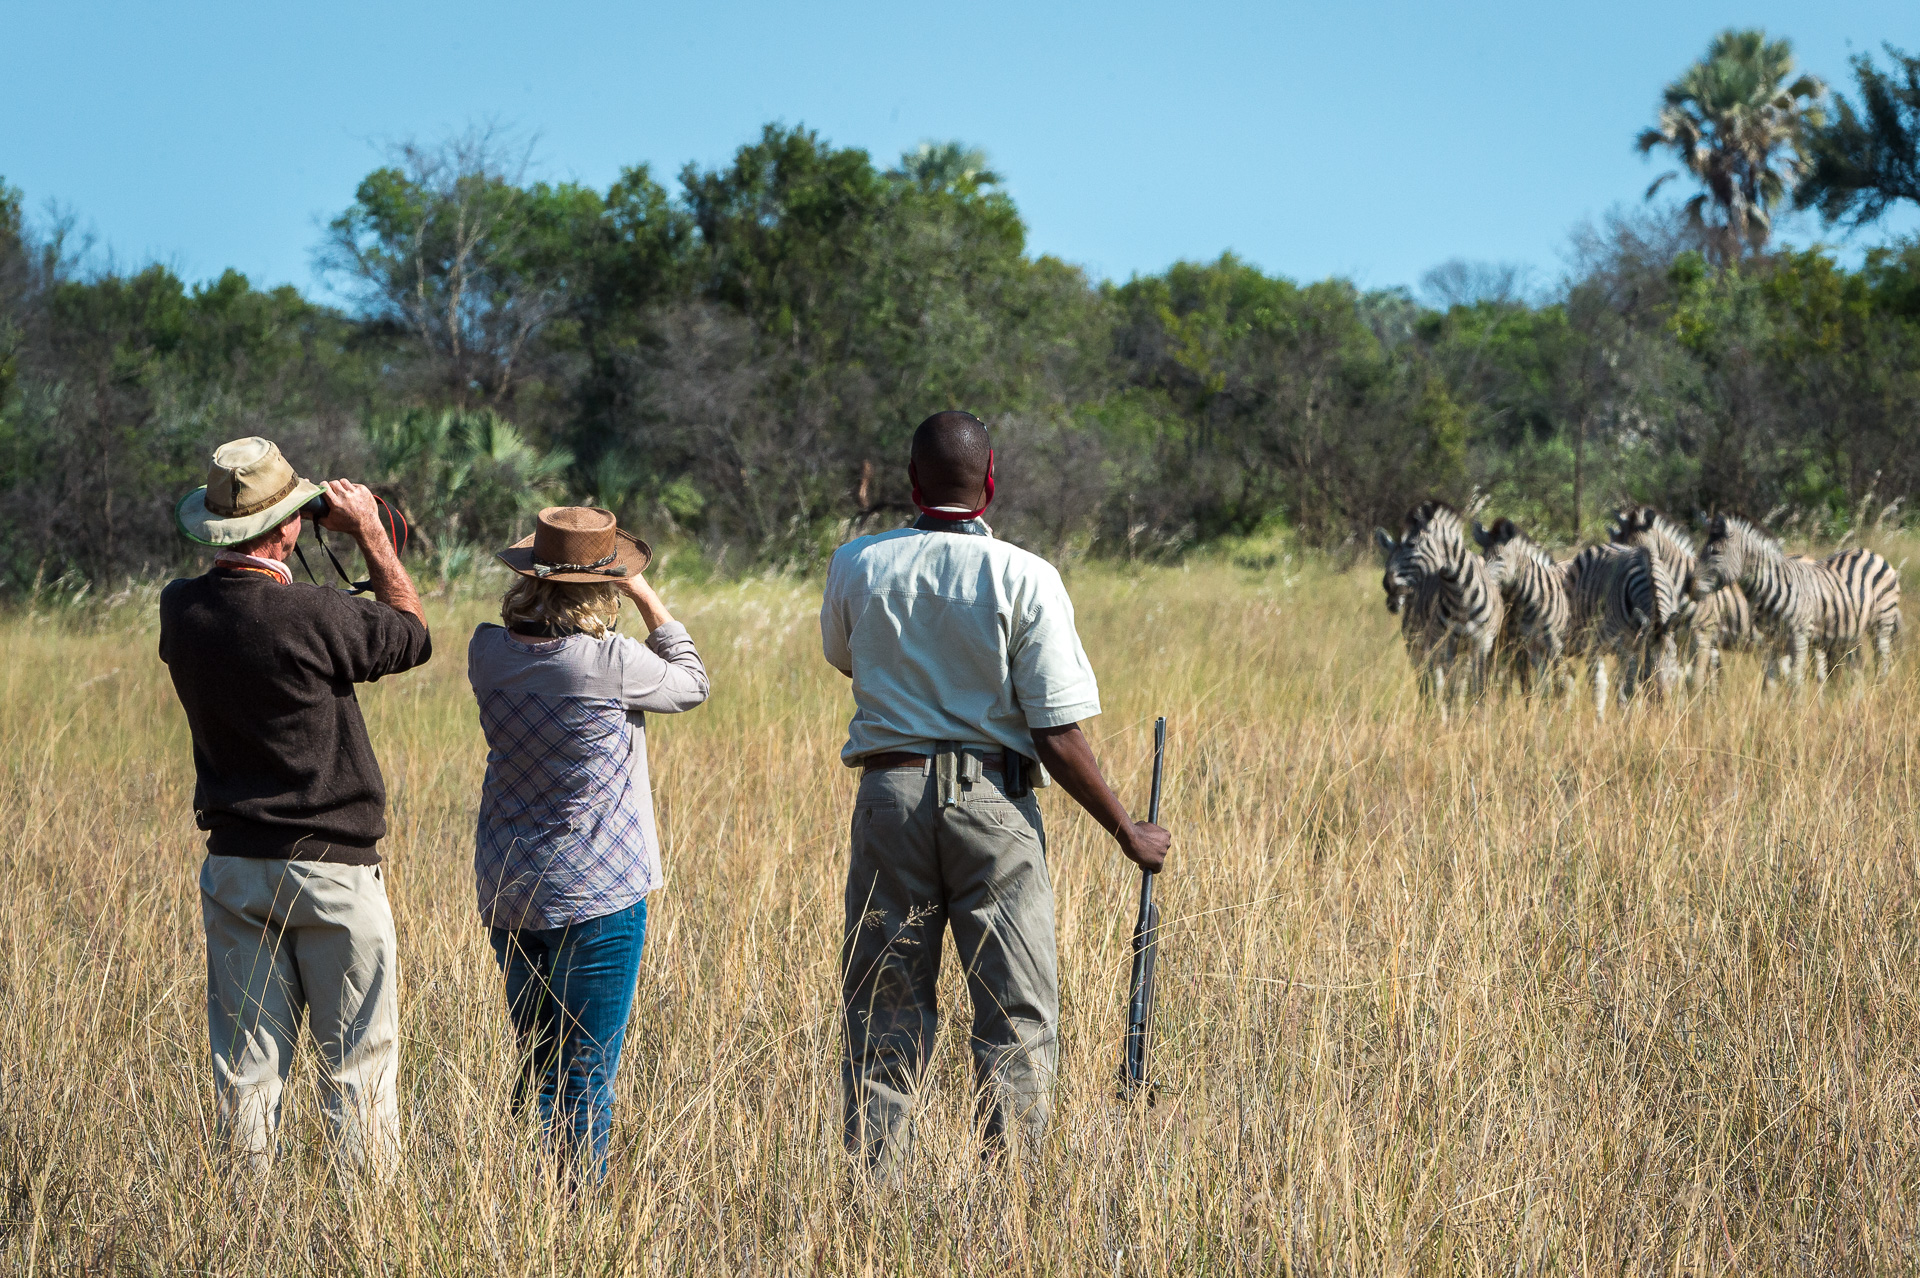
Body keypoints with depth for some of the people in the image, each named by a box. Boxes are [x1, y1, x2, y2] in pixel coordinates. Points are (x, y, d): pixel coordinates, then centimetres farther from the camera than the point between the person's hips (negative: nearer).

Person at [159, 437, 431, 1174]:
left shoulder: (181, 611, -2)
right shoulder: (313, 618, -19)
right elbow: (412, 635, -1)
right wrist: (370, 534, 6)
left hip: (232, 865, 5)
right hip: (332, 866, -5)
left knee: (245, 1059, 8)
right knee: (358, 1059, 5)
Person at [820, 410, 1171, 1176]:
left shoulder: (857, 567, 0)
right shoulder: (1025, 579, -8)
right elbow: (1057, 736, -10)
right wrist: (1127, 832, 0)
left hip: (890, 792, 2)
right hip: (993, 800, -2)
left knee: (883, 1007, 9)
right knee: (1016, 1012, 4)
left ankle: (874, 1184, 8)